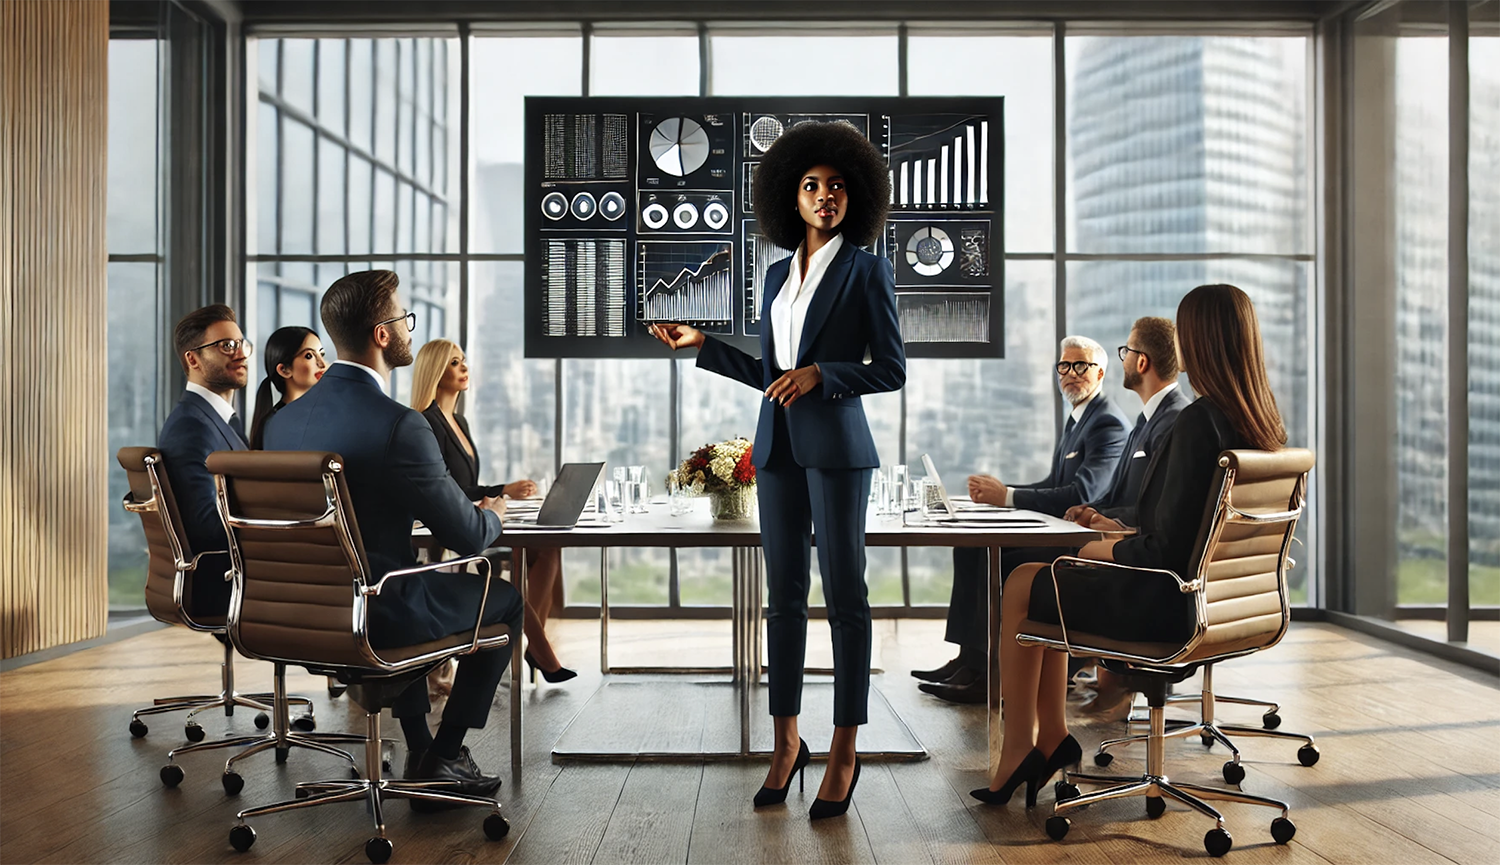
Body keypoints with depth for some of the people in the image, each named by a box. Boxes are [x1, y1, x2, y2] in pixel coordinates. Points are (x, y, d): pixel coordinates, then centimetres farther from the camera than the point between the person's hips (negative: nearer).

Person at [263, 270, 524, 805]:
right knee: (505, 598, 16)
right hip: (373, 616, -7)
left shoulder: (282, 419, 0)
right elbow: (467, 537, -16)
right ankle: (443, 757, 22)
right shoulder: (400, 425, -23)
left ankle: (420, 754, 37)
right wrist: (492, 514, 8)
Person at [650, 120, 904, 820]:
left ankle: (844, 752, 9)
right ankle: (787, 741, 19)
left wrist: (821, 374, -16)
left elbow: (892, 369, -4)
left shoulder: (866, 271, 0)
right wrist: (701, 345, 14)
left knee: (844, 593, -1)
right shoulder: (778, 274, 16)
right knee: (784, 593, 9)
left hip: (835, 446, -5)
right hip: (777, 445, 6)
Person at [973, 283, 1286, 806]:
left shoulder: (1200, 420, -25)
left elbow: (1169, 550, -26)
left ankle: (1019, 751, 21)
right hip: (1214, 598, 9)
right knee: (1048, 576, 22)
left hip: (1169, 605, -9)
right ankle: (1050, 737, 25)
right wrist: (1124, 536, 14)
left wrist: (1104, 550, -7)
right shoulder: (1265, 424, 2)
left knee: (1021, 587, 9)